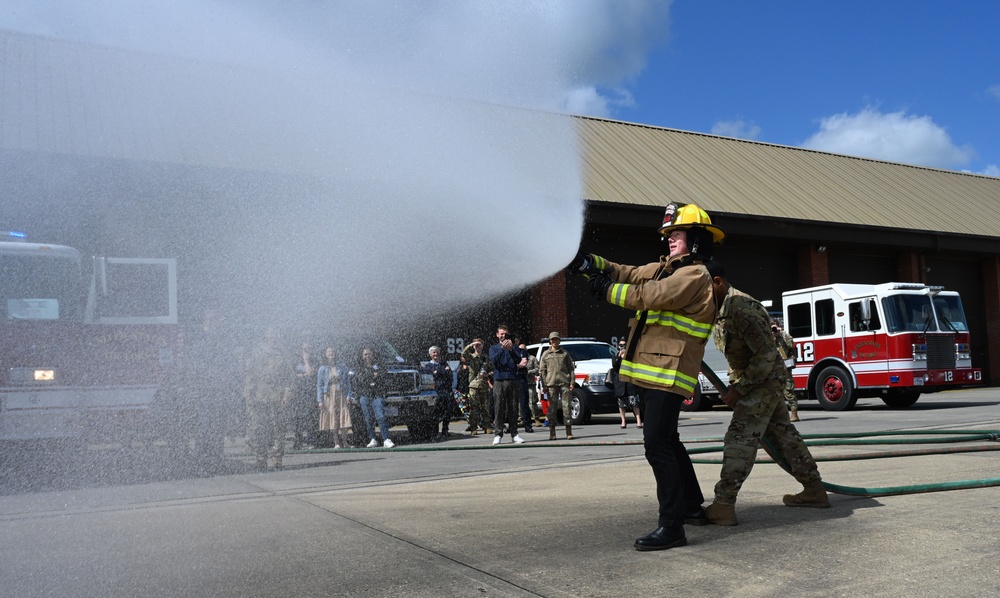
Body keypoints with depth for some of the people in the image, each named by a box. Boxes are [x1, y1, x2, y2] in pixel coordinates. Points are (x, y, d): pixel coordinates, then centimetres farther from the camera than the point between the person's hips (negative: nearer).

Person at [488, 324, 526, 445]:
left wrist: (511, 349, -17)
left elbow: (519, 360, -2)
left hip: (513, 380, 1)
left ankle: (514, 433, 5)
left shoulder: (513, 347, 16)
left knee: (513, 408, 1)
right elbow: (493, 360, -6)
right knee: (499, 408, -5)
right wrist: (502, 348, -19)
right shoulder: (494, 348, 13)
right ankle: (498, 434, -3)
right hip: (499, 381, -1)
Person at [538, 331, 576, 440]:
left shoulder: (565, 353, 13)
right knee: (552, 407, 0)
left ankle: (569, 432, 2)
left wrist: (571, 382, 1)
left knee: (566, 406, -2)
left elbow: (571, 368, 11)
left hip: (564, 382, 0)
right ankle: (552, 433, 4)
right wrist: (544, 384, -1)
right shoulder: (546, 354, 12)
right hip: (551, 384, 0)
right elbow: (542, 371, 8)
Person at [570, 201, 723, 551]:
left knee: (658, 444, -14)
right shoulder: (666, 269, 19)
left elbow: (648, 296, -20)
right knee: (667, 442, 19)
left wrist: (607, 290, -10)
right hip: (651, 373, 10)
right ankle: (692, 506, 33)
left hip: (669, 374, -10)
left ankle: (672, 525, -10)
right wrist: (589, 263, 1)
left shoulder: (696, 275, -12)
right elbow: (628, 274, 14)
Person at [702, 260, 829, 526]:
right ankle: (814, 490, 27)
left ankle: (723, 506, -18)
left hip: (764, 379, -10)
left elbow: (766, 356, -26)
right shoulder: (720, 308, 4)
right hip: (750, 379, 10)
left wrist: (738, 389, -22)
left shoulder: (742, 310, -27)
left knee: (740, 437, -15)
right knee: (782, 433, 16)